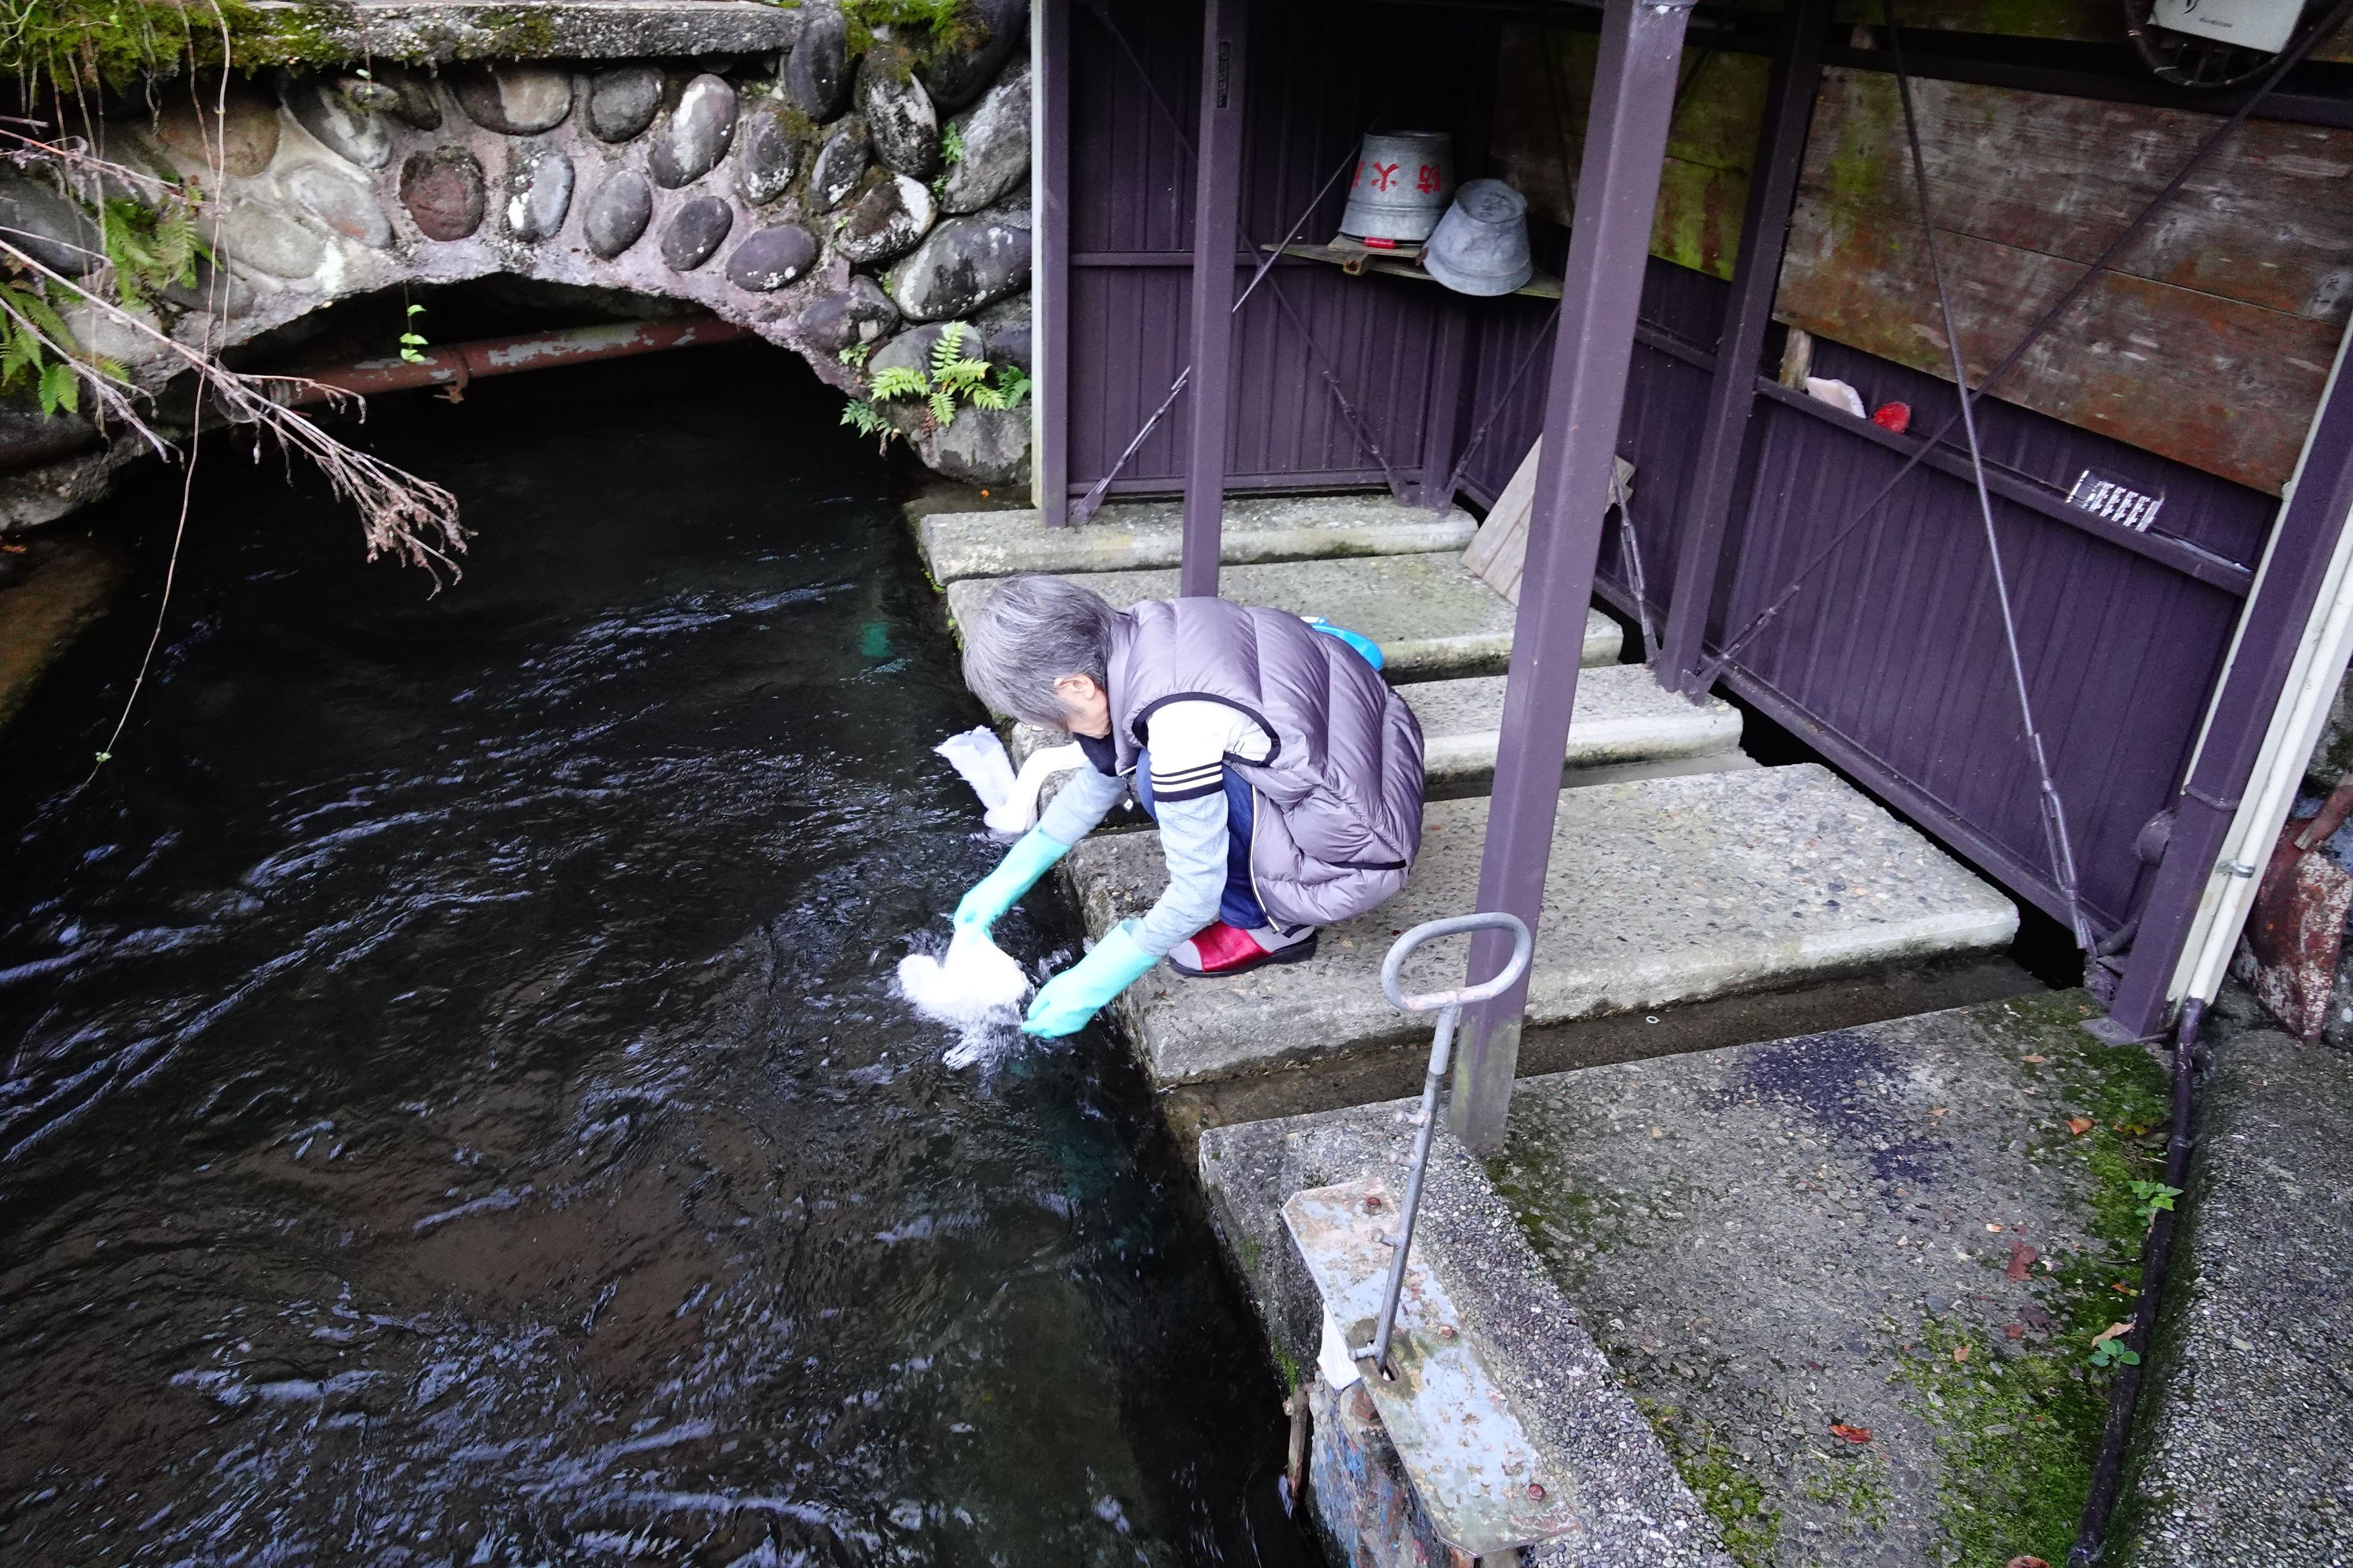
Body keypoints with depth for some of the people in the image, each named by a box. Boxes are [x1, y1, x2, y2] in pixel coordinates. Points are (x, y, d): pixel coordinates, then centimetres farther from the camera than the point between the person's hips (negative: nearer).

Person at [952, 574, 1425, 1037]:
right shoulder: (1146, 631, -6)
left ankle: (1269, 926, -1)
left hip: (1360, 854, -8)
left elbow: (1196, 897, -21)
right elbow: (1104, 772, 9)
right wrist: (1009, 878, 15)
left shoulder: (1181, 728, -30)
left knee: (1157, 777, -21)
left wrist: (1090, 986, -10)